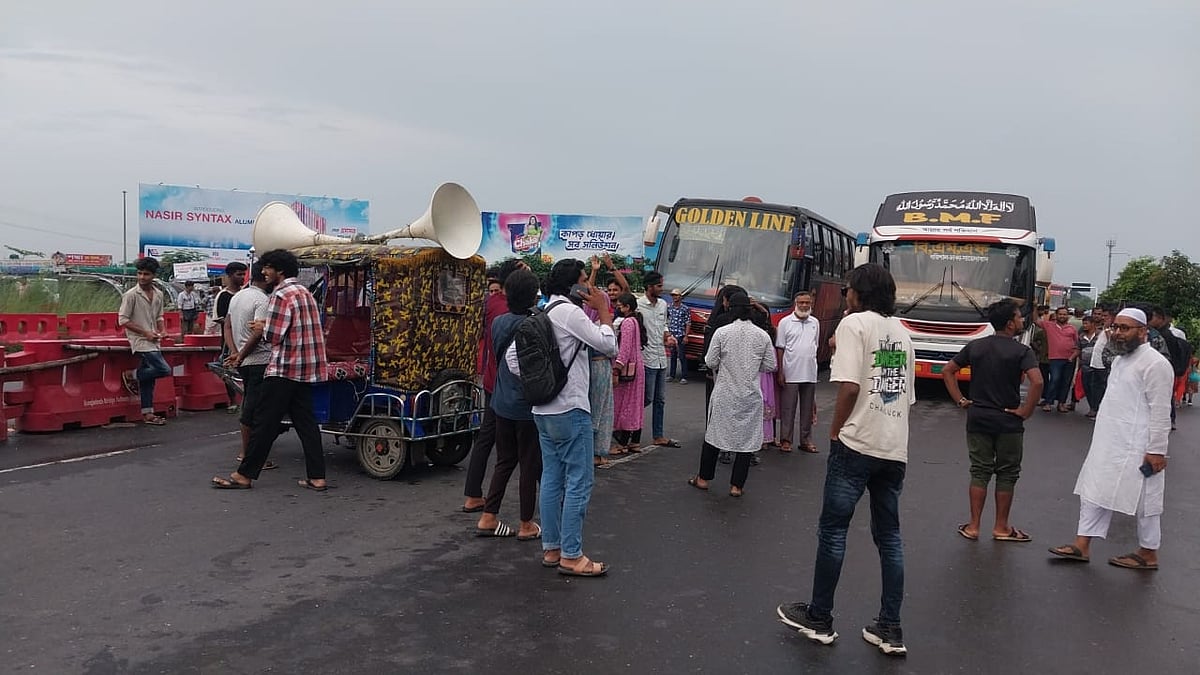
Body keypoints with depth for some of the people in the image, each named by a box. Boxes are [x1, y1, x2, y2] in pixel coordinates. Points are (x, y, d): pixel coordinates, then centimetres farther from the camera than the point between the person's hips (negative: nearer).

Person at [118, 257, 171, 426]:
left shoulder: (158, 295, 8)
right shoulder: (131, 295, -11)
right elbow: (122, 320, -11)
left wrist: (162, 331, 1)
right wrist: (145, 332, -15)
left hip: (153, 342, 6)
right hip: (140, 341, -6)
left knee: (149, 378, 9)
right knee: (164, 369, -17)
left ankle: (147, 413, 16)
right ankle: (131, 375, 6)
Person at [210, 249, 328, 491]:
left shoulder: (282, 295, -12)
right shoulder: (305, 292, 16)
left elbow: (274, 337, -16)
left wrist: (262, 327, 4)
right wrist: (268, 325, 11)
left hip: (283, 370, -8)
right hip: (307, 370, 8)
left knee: (265, 423, -1)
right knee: (306, 422, 8)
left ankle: (245, 475, 7)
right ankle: (317, 478, 5)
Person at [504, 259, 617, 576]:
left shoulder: (541, 315, 13)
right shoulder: (569, 311, -13)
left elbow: (512, 354, 11)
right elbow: (608, 346, -15)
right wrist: (603, 310, -5)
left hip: (543, 409, 9)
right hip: (570, 409, -9)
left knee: (552, 478, 12)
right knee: (579, 481, -4)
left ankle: (551, 548, 19)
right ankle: (571, 556, 0)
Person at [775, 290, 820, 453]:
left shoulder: (815, 323, 10)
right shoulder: (785, 322, -2)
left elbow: (815, 347, 16)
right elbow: (780, 348, -3)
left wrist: (813, 366, 11)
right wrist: (780, 372, -7)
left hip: (810, 374, 4)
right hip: (790, 374, -4)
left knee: (808, 409, 9)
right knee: (788, 409, 1)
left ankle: (806, 440, 18)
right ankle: (785, 440, 9)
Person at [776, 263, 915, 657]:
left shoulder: (854, 323, -6)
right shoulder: (902, 331, 15)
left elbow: (849, 386, -17)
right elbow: (908, 394, 16)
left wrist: (835, 430, -5)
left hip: (858, 444, -7)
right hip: (896, 448, 7)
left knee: (832, 530, 4)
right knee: (889, 536, 11)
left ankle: (819, 620, 13)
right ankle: (890, 630, 14)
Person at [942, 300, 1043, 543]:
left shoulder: (975, 346, 4)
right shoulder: (1021, 351, -10)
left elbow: (947, 371, 6)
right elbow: (1037, 381, -24)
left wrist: (960, 400, 6)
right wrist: (1025, 411, -13)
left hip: (977, 418, 4)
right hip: (1008, 421, -4)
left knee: (980, 471, 10)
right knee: (1007, 474, 10)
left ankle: (973, 526, 12)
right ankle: (1001, 527, 18)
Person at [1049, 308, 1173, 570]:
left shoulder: (1155, 363, -16)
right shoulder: (1120, 359, 13)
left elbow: (1161, 411, -19)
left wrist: (1157, 450, -20)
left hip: (1136, 449, -9)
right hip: (1108, 445, 9)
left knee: (1143, 499, 4)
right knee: (1095, 491, 11)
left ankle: (1148, 554, 19)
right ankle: (1082, 545, 17)